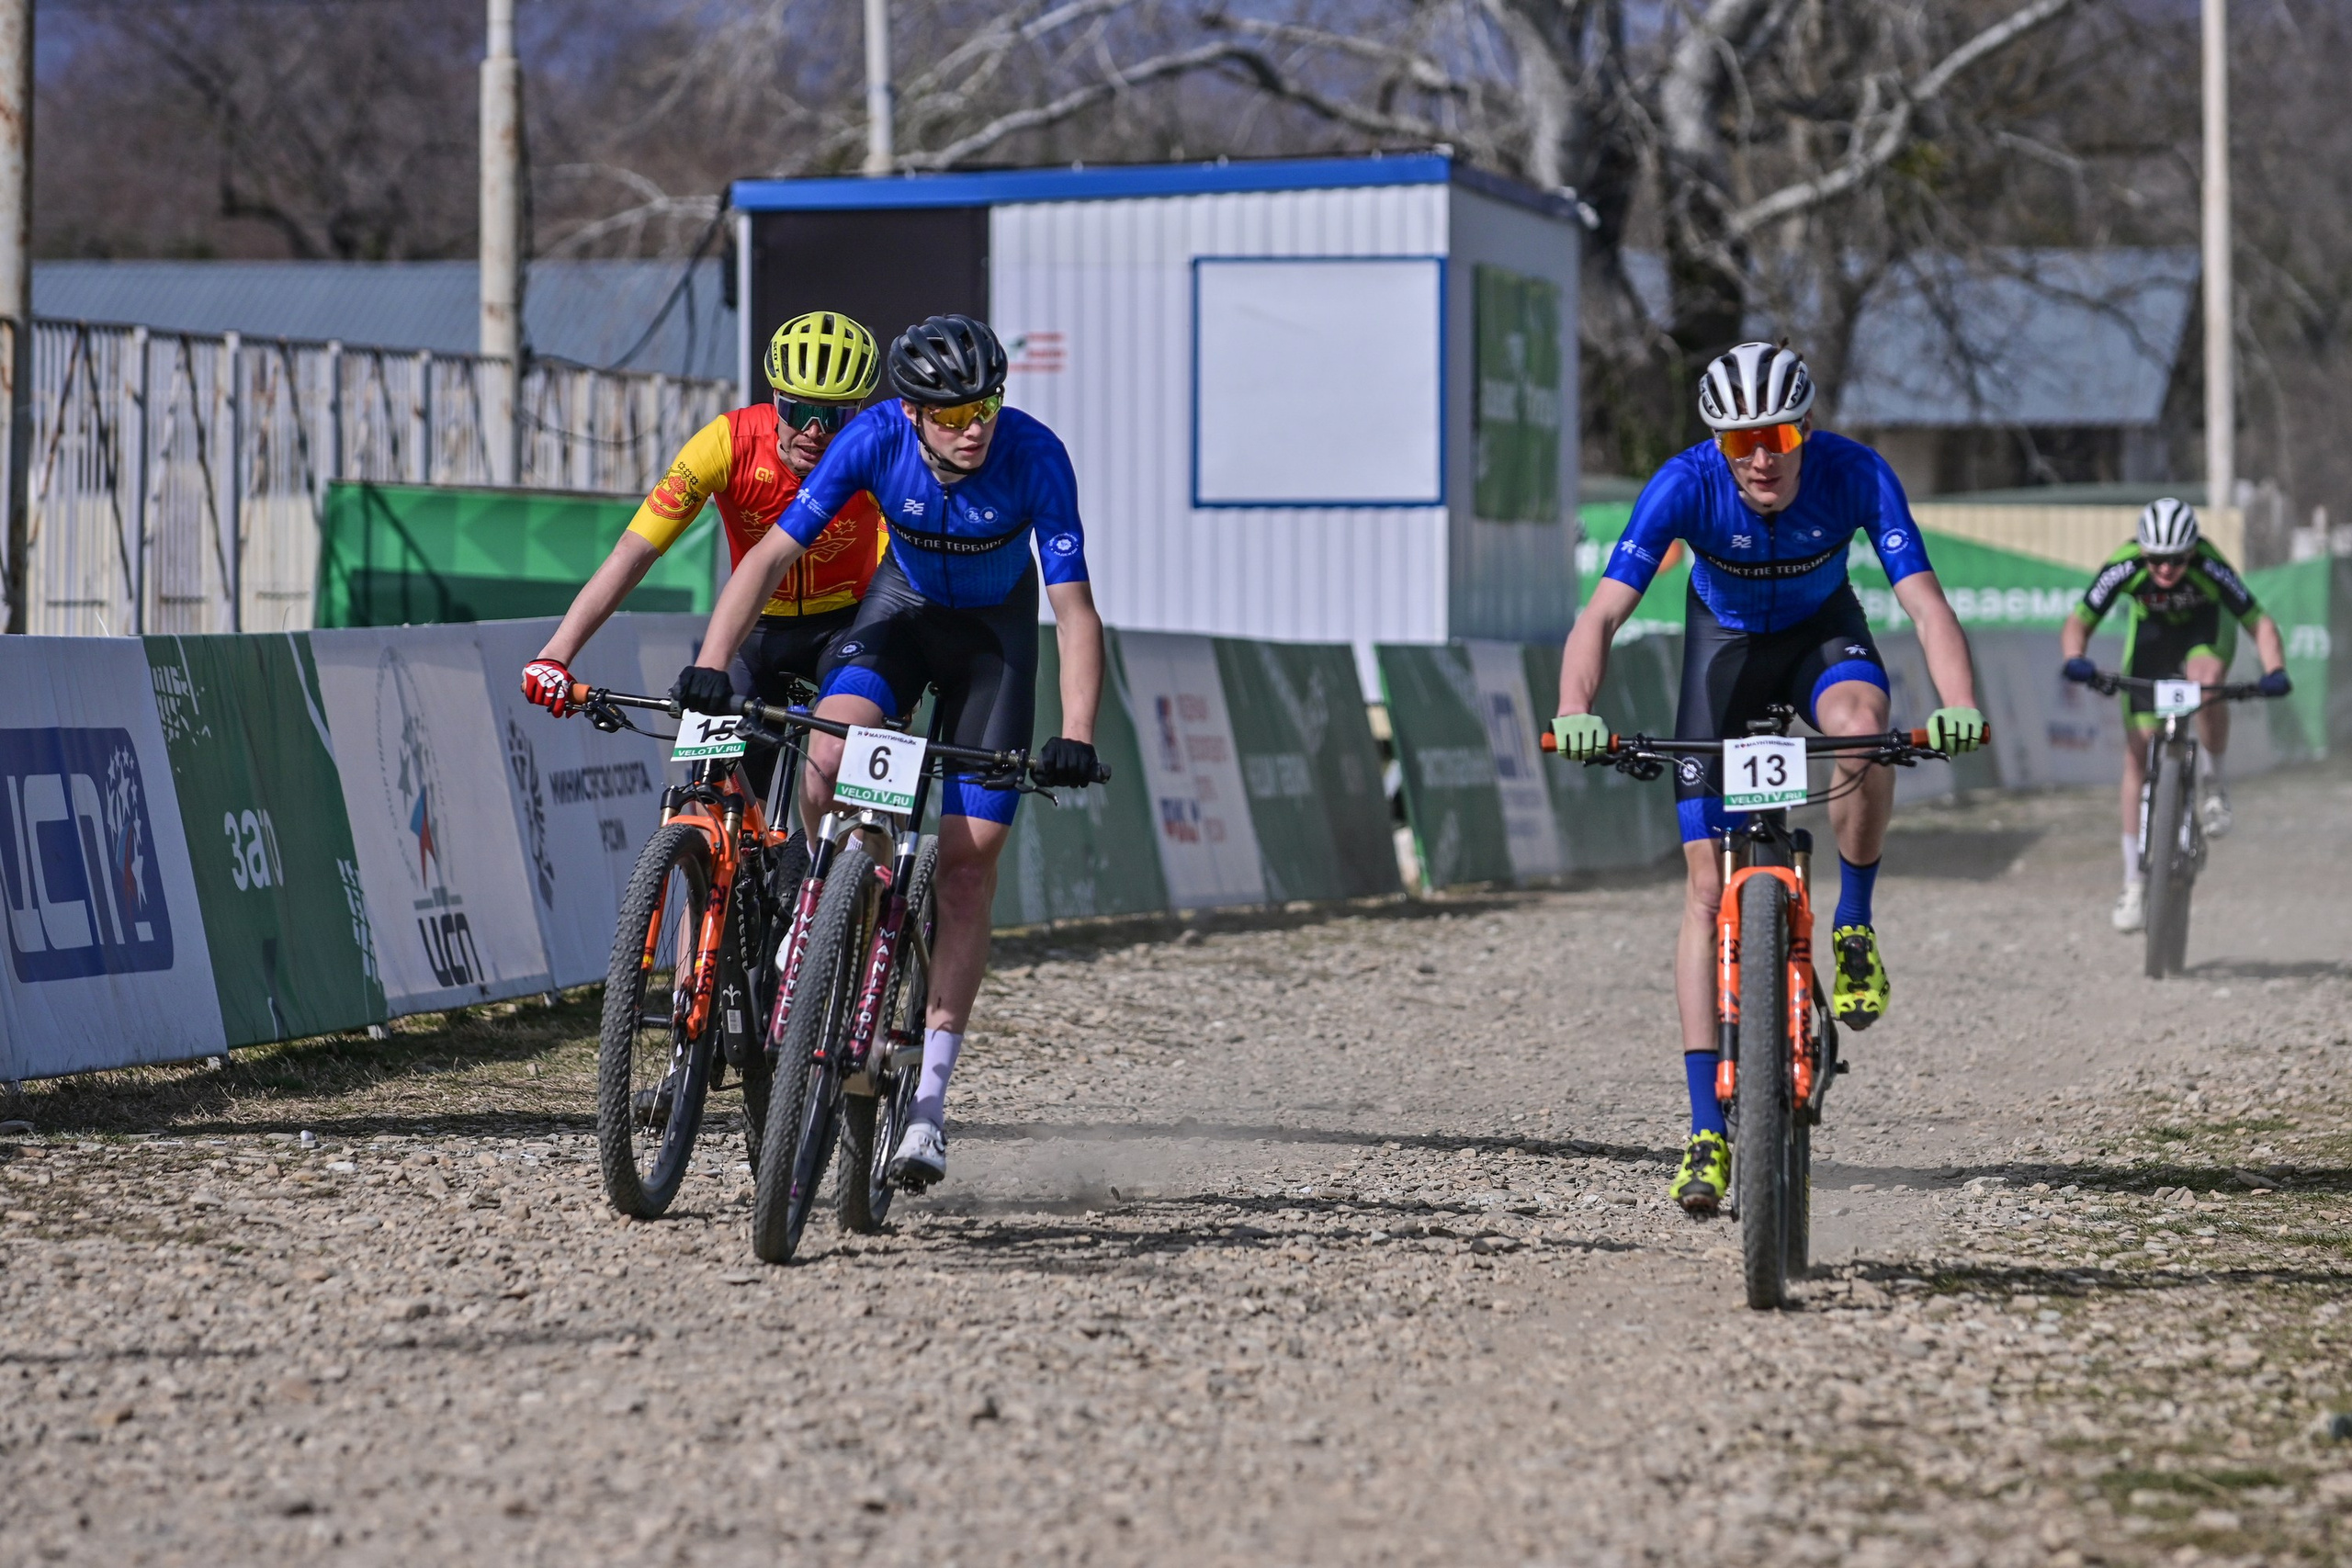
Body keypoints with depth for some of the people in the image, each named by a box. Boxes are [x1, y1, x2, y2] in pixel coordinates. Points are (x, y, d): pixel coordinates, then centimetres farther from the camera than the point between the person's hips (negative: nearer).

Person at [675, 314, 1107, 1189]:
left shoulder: (1034, 457, -32)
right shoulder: (876, 438, -28)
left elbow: (1074, 609, -34)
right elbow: (772, 556, -26)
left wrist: (1075, 736, -47)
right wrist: (709, 665, -39)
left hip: (994, 630, -1)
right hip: (904, 603, 1)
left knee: (970, 857, -8)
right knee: (827, 760, -29)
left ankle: (930, 1095, -5)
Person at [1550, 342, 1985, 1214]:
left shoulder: (1855, 476, -29)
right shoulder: (1687, 485, -30)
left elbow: (1925, 603, -35)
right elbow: (1602, 614, -35)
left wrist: (1960, 708, -53)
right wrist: (1575, 711, -54)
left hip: (1821, 632, 0)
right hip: (1725, 639, 0)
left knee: (1860, 721, -38)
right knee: (1708, 883, -9)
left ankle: (1854, 926, -12)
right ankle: (1707, 1132, -6)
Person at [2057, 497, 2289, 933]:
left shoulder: (2210, 568, -36)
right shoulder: (2124, 567, -33)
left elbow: (2259, 622, -34)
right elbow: (2078, 623, -28)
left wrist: (2275, 671, -52)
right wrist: (2076, 659, -49)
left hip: (2207, 624, -2)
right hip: (2151, 631, 2)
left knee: (2205, 677, -38)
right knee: (2136, 752, -5)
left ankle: (2212, 786, -12)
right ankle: (2134, 884, 2)